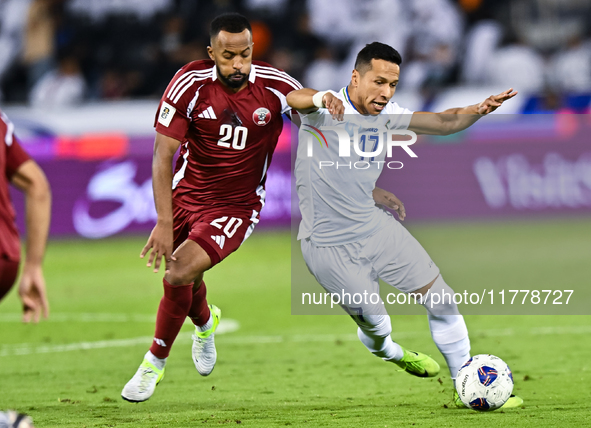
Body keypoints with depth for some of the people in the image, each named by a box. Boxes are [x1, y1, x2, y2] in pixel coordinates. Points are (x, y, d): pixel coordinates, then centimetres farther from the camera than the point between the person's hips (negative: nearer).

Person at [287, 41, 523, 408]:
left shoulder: (385, 115, 1)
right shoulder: (326, 112, -21)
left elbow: (444, 122, 2)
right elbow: (295, 100, -42)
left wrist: (478, 110, -20)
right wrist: (320, 98, -67)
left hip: (375, 227, 6)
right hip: (328, 246, -6)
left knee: (442, 299, 0)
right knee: (375, 323, 3)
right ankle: (386, 351, 42)